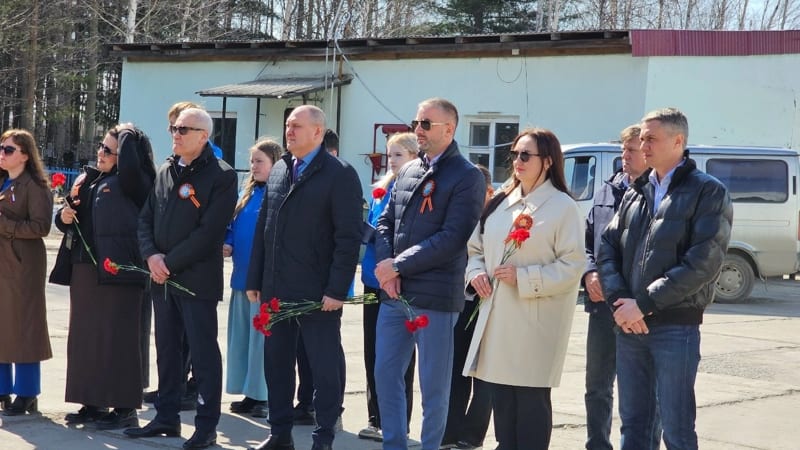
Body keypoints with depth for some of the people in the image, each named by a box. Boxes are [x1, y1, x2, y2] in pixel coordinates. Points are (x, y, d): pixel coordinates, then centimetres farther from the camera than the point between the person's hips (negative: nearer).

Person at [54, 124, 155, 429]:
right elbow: (69, 218, 22)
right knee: (84, 336, 10)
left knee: (117, 338, -4)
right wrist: (64, 216, -2)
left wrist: (128, 135, -12)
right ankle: (93, 402, 19)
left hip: (116, 269, -8)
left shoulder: (131, 182, -6)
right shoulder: (90, 180, 15)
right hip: (84, 269, 8)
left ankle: (125, 407, 2)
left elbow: (129, 164, -30)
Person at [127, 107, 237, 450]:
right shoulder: (165, 171, 13)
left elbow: (208, 231, -16)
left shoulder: (220, 176, -10)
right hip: (162, 278, 7)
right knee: (167, 350, 14)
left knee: (204, 352, -2)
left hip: (197, 278, -7)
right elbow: (146, 217, 13)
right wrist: (151, 256, -5)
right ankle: (167, 417, 24)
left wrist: (170, 262, -15)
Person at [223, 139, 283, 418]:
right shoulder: (246, 194, 15)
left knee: (261, 337, -4)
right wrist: (227, 246, 0)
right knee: (241, 335, 10)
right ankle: (250, 394, 18)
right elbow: (232, 227, 20)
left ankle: (262, 396, 3)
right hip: (242, 276, 8)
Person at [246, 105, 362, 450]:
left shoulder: (340, 175, -8)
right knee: (276, 362, 12)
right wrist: (255, 279, 12)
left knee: (325, 366, 2)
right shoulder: (278, 171, 14)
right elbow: (263, 227, 16)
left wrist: (337, 289, -17)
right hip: (276, 289, 7)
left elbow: (348, 237, -12)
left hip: (317, 292, -7)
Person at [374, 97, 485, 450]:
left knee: (433, 385, 3)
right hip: (394, 293, 7)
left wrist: (398, 265, -14)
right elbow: (385, 223, 14)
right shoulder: (407, 171, 14)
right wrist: (385, 267, -5)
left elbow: (452, 239, -16)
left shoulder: (467, 177, -7)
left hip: (435, 297, -7)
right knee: (386, 374, 11)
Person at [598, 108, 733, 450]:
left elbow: (703, 262, -13)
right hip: (628, 324, 6)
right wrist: (619, 301, -8)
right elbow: (608, 248, 10)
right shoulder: (635, 193, 15)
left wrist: (644, 304, -15)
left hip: (676, 327, -5)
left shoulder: (708, 192, -3)